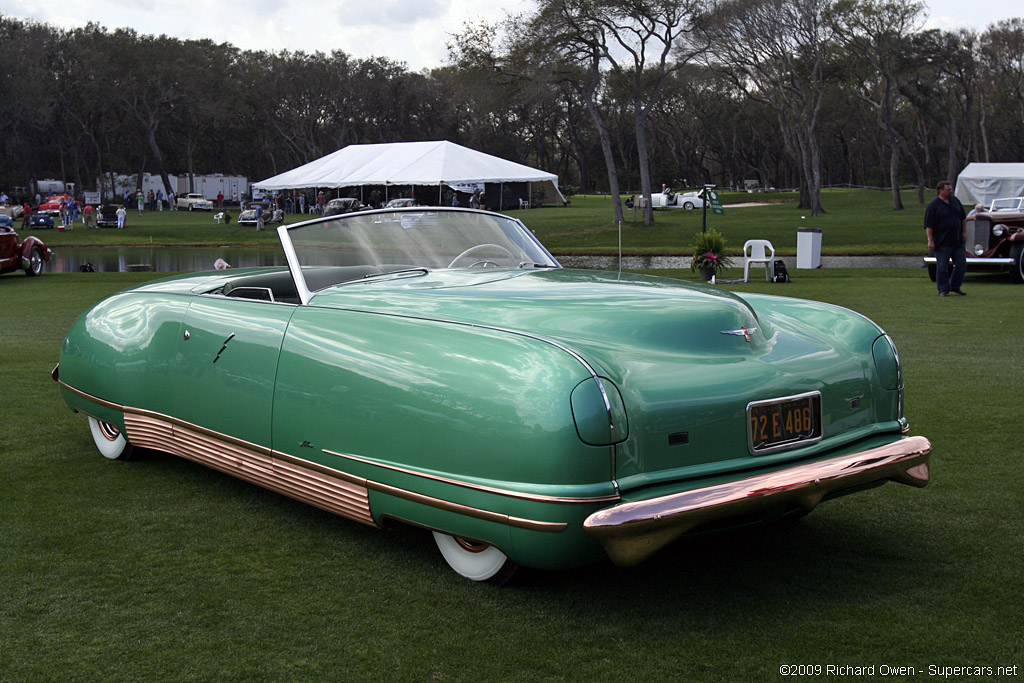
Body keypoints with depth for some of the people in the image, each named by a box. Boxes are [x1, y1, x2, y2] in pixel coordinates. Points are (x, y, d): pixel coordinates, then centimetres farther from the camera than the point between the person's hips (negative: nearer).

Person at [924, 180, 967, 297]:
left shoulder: (955, 201, 11)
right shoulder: (934, 205, -8)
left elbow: (963, 218, 19)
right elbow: (928, 225, -10)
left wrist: (964, 232, 12)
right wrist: (930, 241, -15)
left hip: (958, 241, 6)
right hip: (942, 242, -6)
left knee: (961, 263, 5)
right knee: (942, 267, -1)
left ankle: (955, 286, 20)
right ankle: (943, 289, 9)